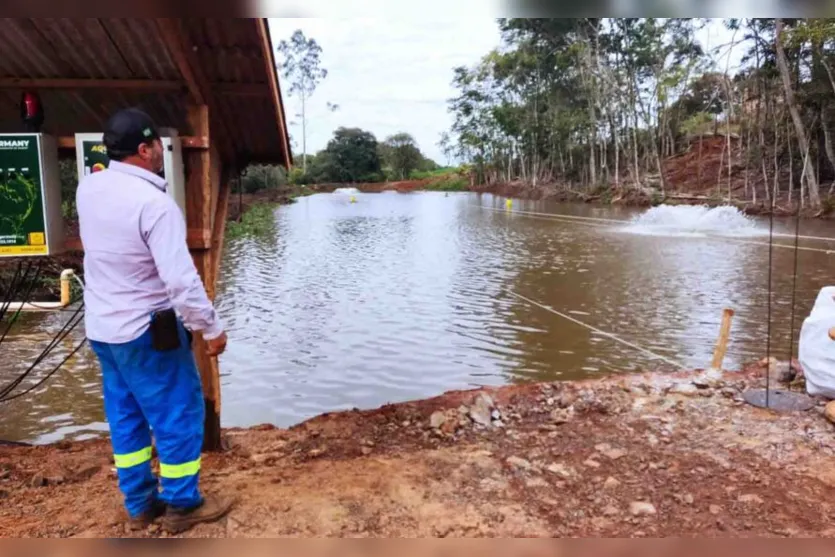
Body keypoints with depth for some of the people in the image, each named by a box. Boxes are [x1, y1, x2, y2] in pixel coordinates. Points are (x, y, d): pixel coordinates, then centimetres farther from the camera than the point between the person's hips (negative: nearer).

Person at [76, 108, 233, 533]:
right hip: (147, 331, -8)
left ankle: (139, 505, 30)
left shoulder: (88, 188, -1)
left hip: (102, 328, 8)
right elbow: (181, 281, -27)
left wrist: (112, 162, 15)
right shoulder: (155, 203, -24)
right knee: (179, 416, 7)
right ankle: (182, 505, 21)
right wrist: (211, 328, -16)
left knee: (125, 418, 17)